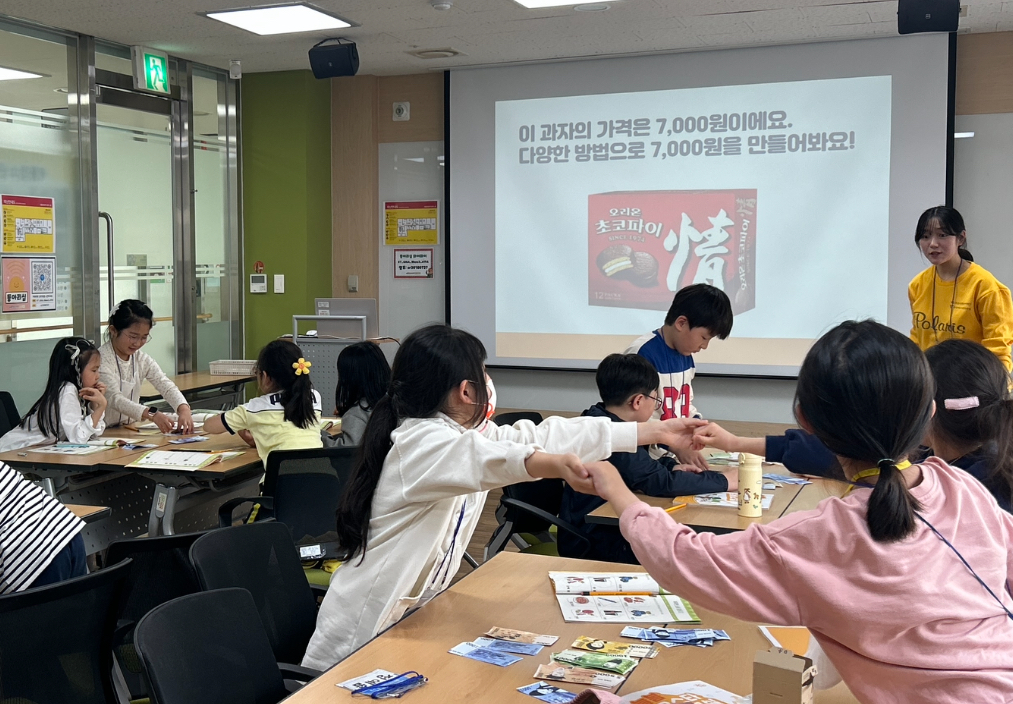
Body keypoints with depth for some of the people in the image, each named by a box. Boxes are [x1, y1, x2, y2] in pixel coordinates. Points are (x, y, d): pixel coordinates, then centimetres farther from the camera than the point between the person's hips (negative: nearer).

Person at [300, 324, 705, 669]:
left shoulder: (462, 432, 5)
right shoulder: (419, 442, -21)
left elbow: (543, 435, 4)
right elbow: (483, 458, -42)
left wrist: (654, 432, 4)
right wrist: (554, 463, -63)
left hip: (412, 616, 9)